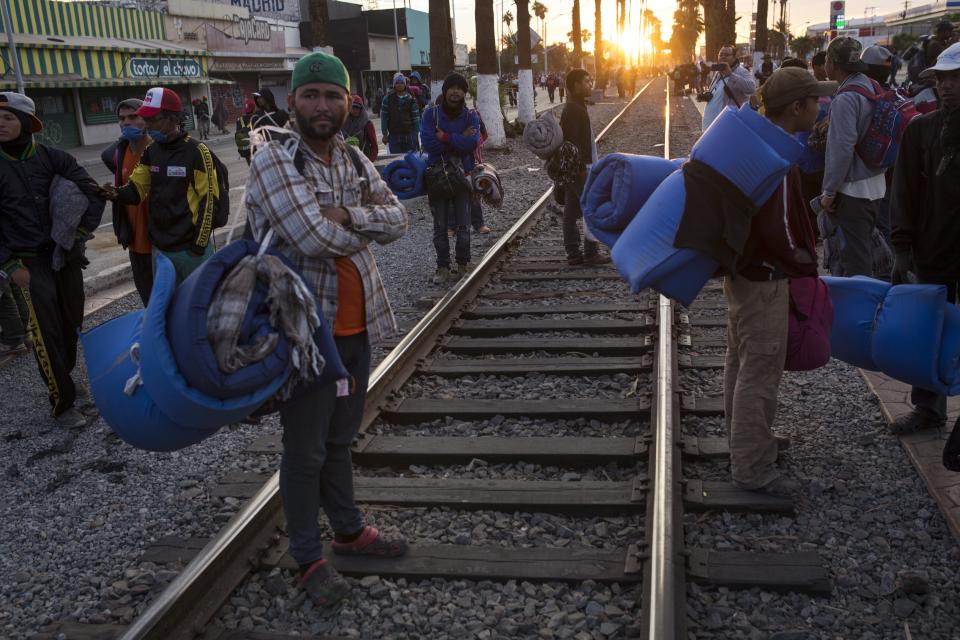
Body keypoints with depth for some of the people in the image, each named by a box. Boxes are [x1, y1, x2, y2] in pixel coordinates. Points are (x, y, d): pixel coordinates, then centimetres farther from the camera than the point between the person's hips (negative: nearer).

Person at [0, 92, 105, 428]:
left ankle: (64, 383, 31)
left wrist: (82, 231, -5)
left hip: (67, 255, 3)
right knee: (47, 332, -6)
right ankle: (62, 402, 4)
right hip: (30, 262, -3)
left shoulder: (52, 158, -2)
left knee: (71, 324, 11)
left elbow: (93, 192, 2)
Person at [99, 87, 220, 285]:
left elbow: (208, 200, -12)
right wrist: (117, 194, -14)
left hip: (190, 248, -6)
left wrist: (200, 243, -14)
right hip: (159, 247, 6)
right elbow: (137, 188, 10)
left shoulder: (196, 152, -12)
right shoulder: (150, 151, 8)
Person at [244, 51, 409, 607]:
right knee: (306, 449, 6)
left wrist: (345, 216, -18)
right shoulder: (274, 160, -14)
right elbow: (313, 238, -25)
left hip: (357, 324, 7)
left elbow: (398, 217, 0)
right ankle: (309, 558, 21)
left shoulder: (354, 159, 8)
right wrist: (365, 227, -7)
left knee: (341, 439, 21)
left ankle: (349, 530, 38)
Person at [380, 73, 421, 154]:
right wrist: (385, 134, 0)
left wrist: (415, 134, -2)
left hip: (409, 135, 0)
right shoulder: (388, 98, 2)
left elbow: (416, 117, 3)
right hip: (393, 135, 0)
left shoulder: (411, 99, 2)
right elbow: (383, 116, 2)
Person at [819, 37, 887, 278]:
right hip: (874, 183, 9)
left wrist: (829, 192, -16)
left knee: (855, 255, -2)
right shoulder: (870, 86, 8)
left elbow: (842, 149, -23)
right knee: (863, 248, 21)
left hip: (852, 188, -9)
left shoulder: (845, 99, -20)